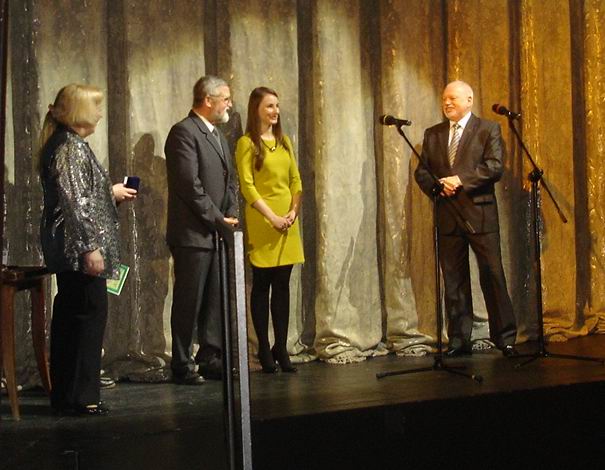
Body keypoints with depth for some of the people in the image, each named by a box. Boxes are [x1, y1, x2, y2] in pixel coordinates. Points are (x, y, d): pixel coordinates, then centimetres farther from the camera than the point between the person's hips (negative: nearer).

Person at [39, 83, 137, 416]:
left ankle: (64, 393, 20)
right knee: (90, 314, -5)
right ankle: (80, 396, -1)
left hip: (66, 250, 10)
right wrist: (90, 247, -22)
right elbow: (75, 202, -21)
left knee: (69, 317, 13)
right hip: (77, 246, -10)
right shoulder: (71, 147, -15)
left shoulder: (61, 144, 15)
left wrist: (112, 193, 26)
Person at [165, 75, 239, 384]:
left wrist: (230, 217, 5)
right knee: (188, 302, -3)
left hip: (217, 232, 9)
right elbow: (190, 185, -18)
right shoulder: (184, 132, -12)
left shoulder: (217, 135, 18)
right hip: (192, 233, -9)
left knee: (215, 300, 11)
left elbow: (229, 181, 21)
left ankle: (210, 359, 19)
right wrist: (218, 220, -13)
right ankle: (182, 367, 4)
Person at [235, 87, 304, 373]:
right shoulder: (247, 143, -3)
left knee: (282, 285, 5)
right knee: (262, 285, 1)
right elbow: (246, 186, -10)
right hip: (261, 221, -5)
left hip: (288, 220, 5)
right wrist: (272, 217, -15)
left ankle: (281, 348, 10)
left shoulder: (284, 142, 14)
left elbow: (296, 180, 13)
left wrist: (294, 211, -3)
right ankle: (264, 350, 6)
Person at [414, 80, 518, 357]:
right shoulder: (433, 134, 16)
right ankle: (459, 340, 11)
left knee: (492, 274, -3)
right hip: (447, 215, 4)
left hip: (480, 213, -4)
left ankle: (505, 337, 5)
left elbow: (495, 167, -9)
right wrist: (437, 187, -9)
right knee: (453, 279, 5)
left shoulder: (488, 130, 3)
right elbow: (421, 171, 11)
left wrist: (461, 180, -17)